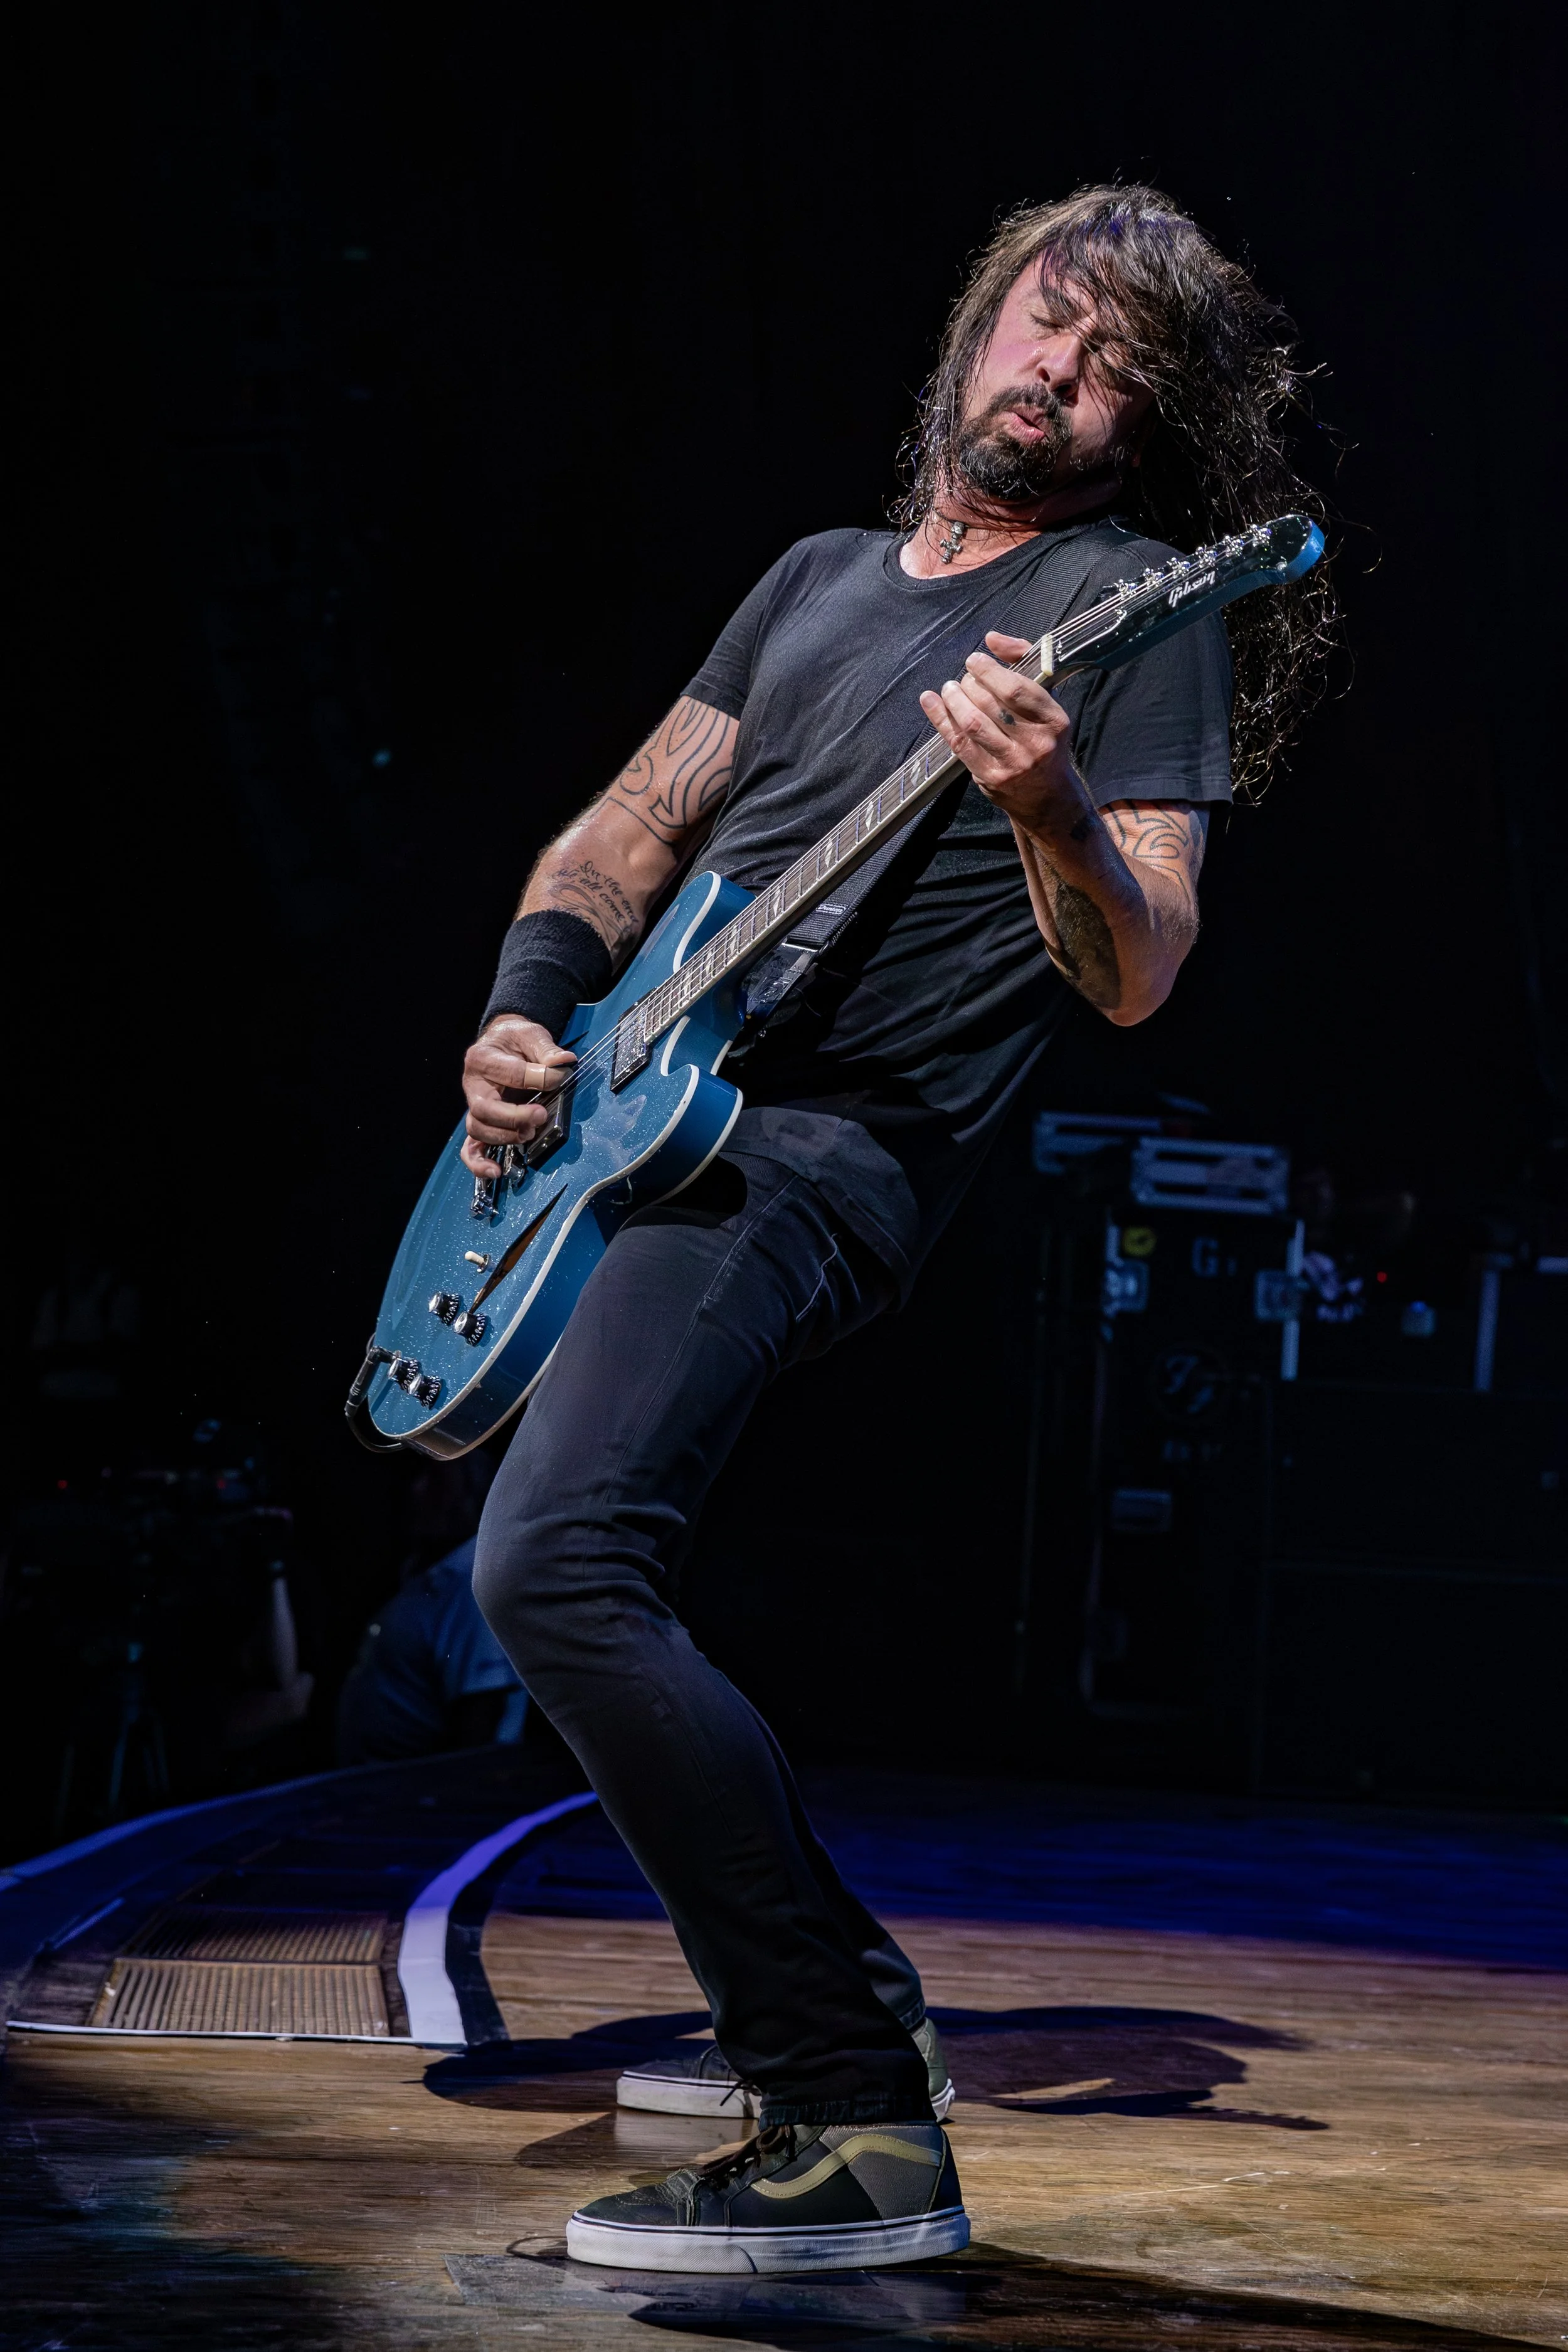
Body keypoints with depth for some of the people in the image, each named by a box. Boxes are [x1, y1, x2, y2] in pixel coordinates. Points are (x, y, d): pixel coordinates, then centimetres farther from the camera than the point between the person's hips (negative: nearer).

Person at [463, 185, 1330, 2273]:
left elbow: (1138, 981, -10)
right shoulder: (821, 578, 21)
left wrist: (1047, 815, -31)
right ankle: (829, 1992, 30)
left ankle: (862, 2134, -25)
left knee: (555, 1563, -27)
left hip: (822, 1149, -9)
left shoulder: (1136, 604, -1)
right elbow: (630, 832, 21)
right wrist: (529, 1017, 2)